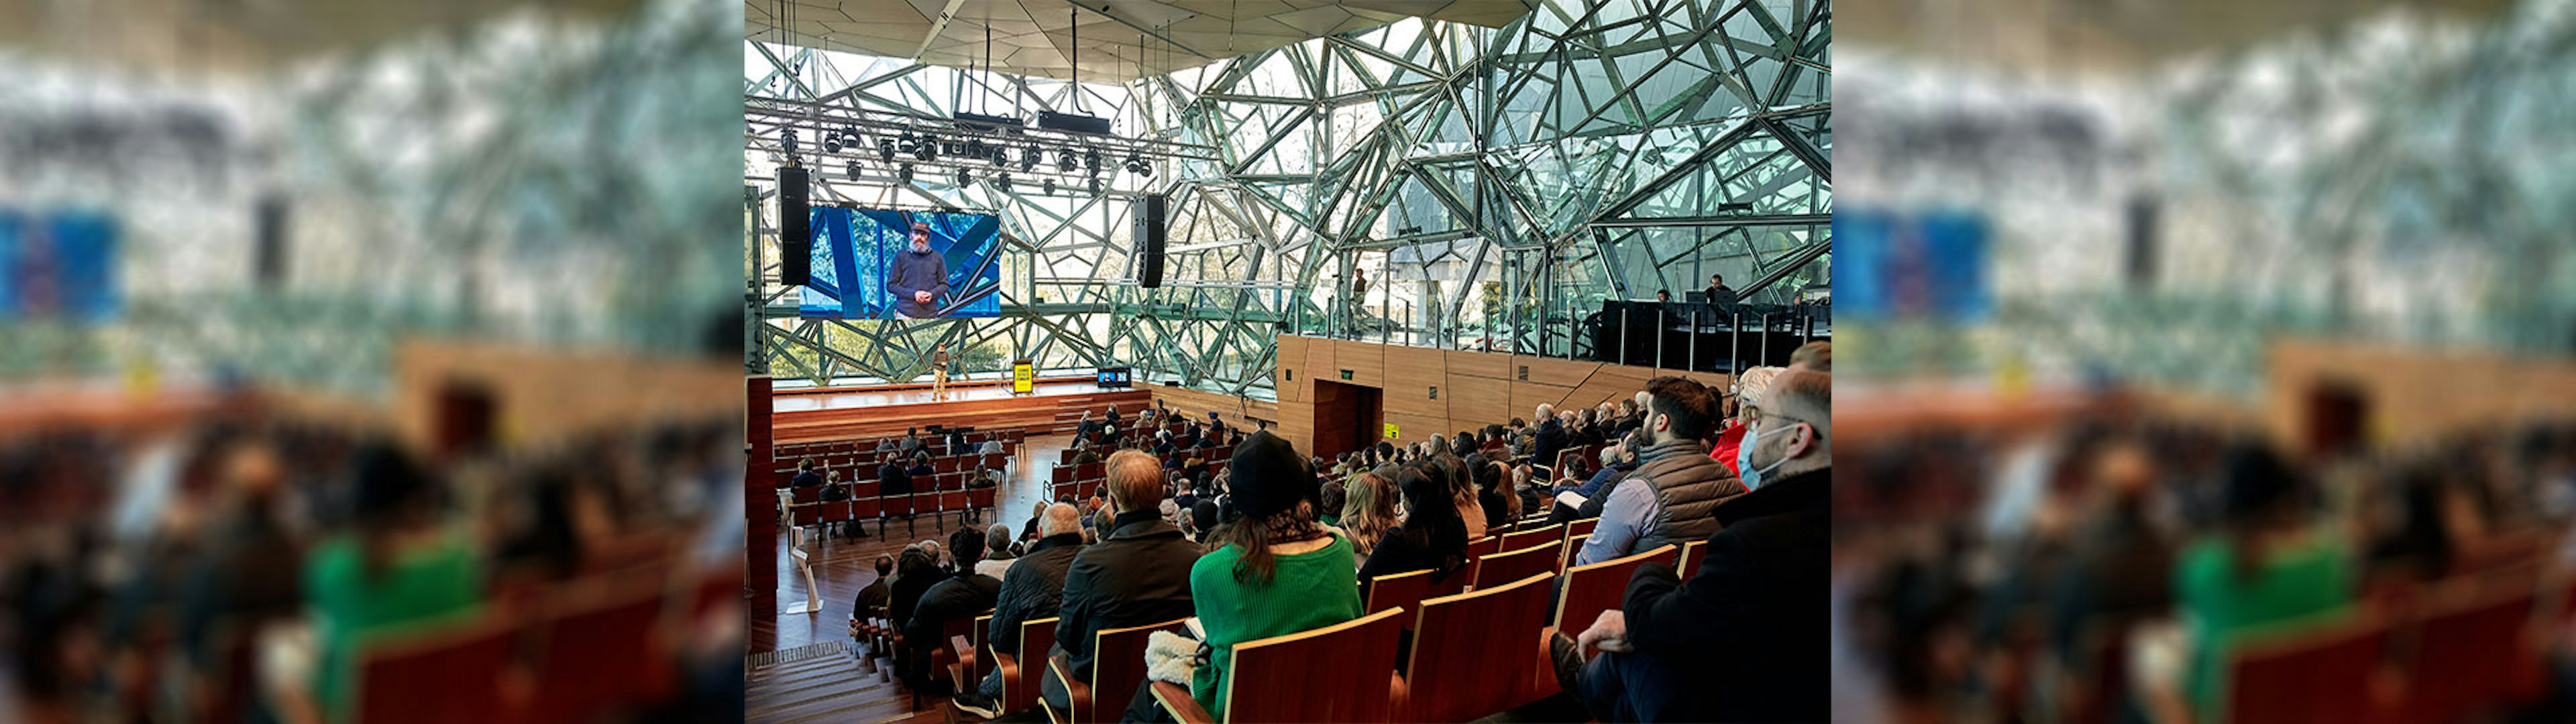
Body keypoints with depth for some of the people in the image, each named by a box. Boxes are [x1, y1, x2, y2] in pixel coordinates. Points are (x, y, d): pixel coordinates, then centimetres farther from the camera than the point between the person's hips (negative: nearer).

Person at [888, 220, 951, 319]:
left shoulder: (937, 258, 12)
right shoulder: (901, 256, 8)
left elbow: (944, 284, 13)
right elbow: (891, 285, 5)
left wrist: (932, 294, -8)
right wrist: (913, 294, -9)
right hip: (905, 314, -1)